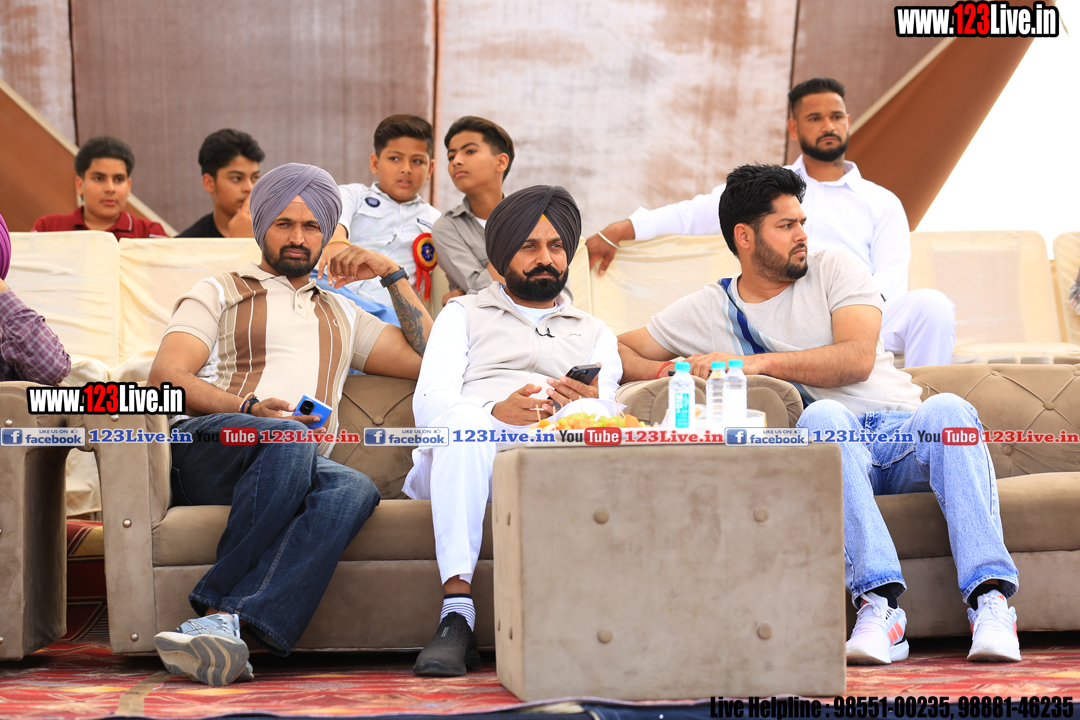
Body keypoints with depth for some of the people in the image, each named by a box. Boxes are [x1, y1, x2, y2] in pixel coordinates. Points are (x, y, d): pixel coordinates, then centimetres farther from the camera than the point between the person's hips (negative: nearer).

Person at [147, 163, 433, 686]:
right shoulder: (219, 294, 22)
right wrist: (251, 408, -12)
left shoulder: (341, 317, 36)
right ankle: (227, 626, -43)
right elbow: (165, 378, 5)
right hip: (203, 449, -3)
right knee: (289, 438, -39)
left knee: (354, 489, -35)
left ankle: (221, 619, -51)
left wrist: (394, 275, 25)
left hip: (296, 475, 3)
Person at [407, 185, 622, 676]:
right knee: (466, 423, -38)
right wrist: (497, 410, -17)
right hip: (466, 456, -1)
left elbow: (605, 411, 12)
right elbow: (429, 404, 6)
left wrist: (591, 404, -15)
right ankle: (456, 614, -46)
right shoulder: (463, 315, 25)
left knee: (588, 416, -34)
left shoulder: (595, 333, 31)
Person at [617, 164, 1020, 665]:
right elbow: (619, 350, 18)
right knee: (822, 415, -36)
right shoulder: (709, 310, 12)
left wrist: (758, 362, -11)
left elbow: (857, 359, -4)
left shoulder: (834, 269, 11)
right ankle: (879, 602, -49)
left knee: (948, 408, -32)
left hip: (904, 435, 1)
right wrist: (667, 371, -3)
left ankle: (990, 597, -43)